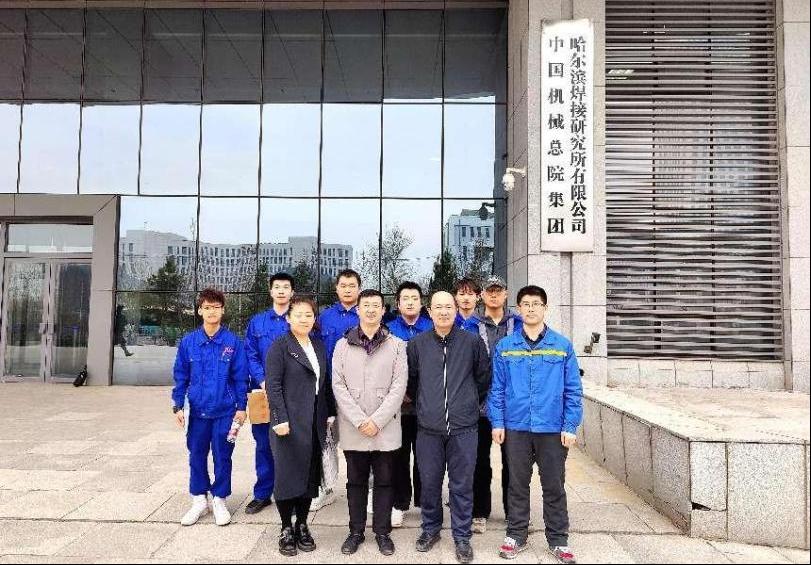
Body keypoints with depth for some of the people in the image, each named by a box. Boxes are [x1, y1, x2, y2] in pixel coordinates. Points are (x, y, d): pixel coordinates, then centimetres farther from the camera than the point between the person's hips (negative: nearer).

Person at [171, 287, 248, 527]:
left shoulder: (233, 342, -6)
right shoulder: (188, 342, 0)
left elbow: (240, 377, -2)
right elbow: (181, 376, 5)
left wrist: (241, 407, -2)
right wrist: (178, 406, 3)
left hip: (225, 410, -2)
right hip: (197, 410, 2)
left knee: (222, 457, 8)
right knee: (197, 455, 11)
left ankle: (219, 500, 24)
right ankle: (199, 499, 28)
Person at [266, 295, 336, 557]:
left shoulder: (319, 346, 12)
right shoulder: (279, 346, -5)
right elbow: (273, 385, -12)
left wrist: (330, 413, 9)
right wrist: (280, 419, -18)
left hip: (315, 423, 5)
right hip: (290, 422, -5)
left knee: (310, 475, 10)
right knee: (287, 475, 3)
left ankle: (302, 526, 24)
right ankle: (287, 529, 19)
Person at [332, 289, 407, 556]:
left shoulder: (396, 345, 2)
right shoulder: (343, 345, 5)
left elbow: (399, 386, -5)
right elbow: (338, 386, -2)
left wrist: (377, 420, -13)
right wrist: (359, 420, -12)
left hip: (386, 428, -1)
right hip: (352, 428, 1)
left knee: (384, 481, 8)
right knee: (356, 481, 12)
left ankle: (382, 532, 23)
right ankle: (356, 531, 26)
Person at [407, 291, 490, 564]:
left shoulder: (473, 342, 0)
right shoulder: (417, 344, 2)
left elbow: (483, 377, 10)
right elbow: (410, 378, 14)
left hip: (463, 427, -1)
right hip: (429, 427, 1)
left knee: (462, 485, 7)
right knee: (429, 482, 12)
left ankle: (462, 536, 22)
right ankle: (430, 528, 31)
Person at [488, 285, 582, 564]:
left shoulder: (563, 346, -1)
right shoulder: (504, 347, 1)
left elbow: (573, 390, 0)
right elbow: (497, 388, 3)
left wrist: (570, 426, -5)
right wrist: (497, 423, -2)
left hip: (553, 429, 0)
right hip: (516, 428, 1)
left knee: (554, 487, 10)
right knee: (518, 485, 13)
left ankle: (558, 540, 26)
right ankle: (516, 535, 28)